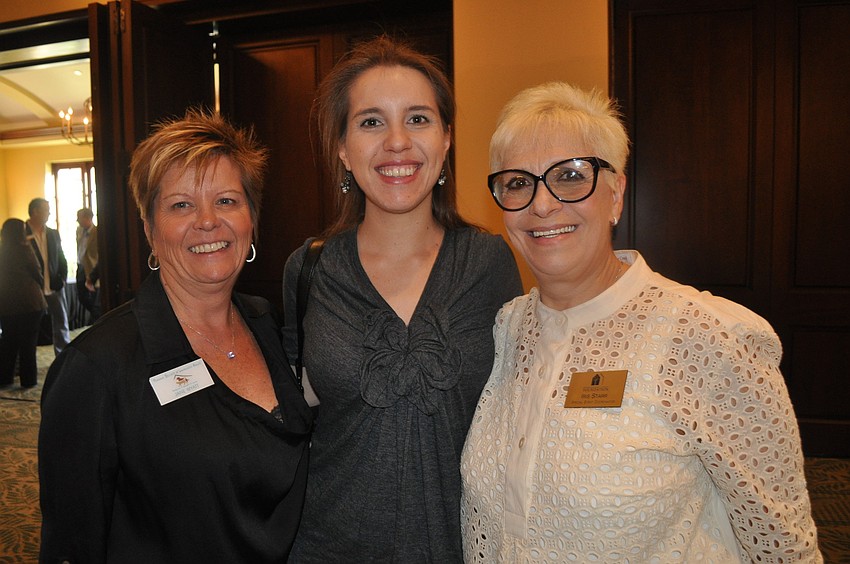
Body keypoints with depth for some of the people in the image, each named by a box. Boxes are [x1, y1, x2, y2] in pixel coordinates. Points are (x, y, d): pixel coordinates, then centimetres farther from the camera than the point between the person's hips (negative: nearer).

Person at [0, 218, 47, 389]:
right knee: (28, 342, 3)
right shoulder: (24, 249, -11)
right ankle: (28, 379, 7)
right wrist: (40, 287, 14)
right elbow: (37, 273, -5)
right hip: (28, 303, -5)